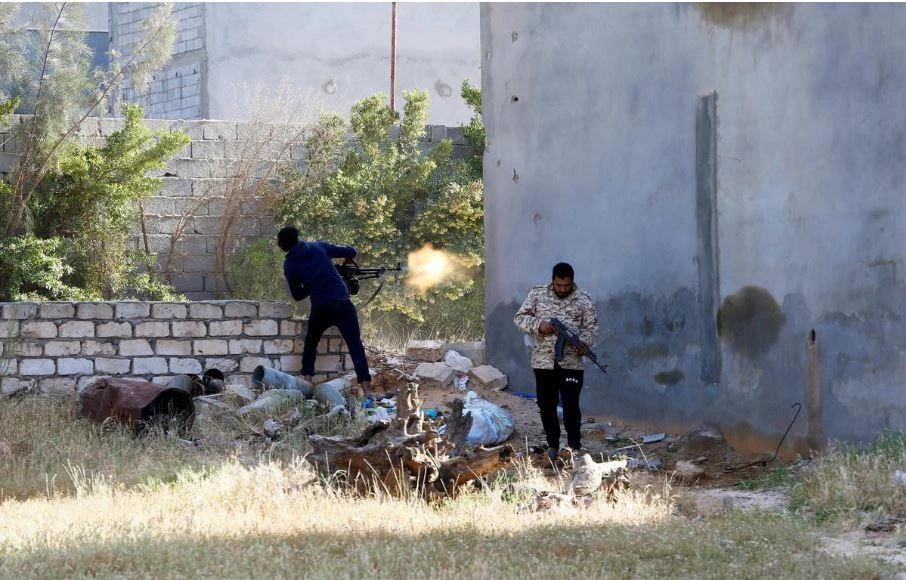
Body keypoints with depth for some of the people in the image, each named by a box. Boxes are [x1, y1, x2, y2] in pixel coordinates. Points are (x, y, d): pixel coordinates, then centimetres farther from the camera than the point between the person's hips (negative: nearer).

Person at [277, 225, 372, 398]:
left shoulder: (289, 264, 7)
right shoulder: (319, 247, 8)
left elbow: (297, 295, 12)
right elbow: (351, 252, 11)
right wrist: (346, 262, 32)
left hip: (320, 308, 0)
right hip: (343, 304, 0)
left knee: (310, 343, 27)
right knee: (356, 347, -2)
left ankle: (307, 381, 18)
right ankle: (367, 391, -12)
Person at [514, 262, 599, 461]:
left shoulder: (584, 301, -1)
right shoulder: (538, 294, 2)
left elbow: (591, 327, 0)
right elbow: (520, 318, 3)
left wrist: (583, 342, -21)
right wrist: (538, 325, -16)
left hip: (571, 363, -2)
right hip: (543, 361, 2)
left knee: (571, 406, -7)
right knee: (546, 405, 9)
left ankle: (574, 447, 2)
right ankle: (552, 445, 24)